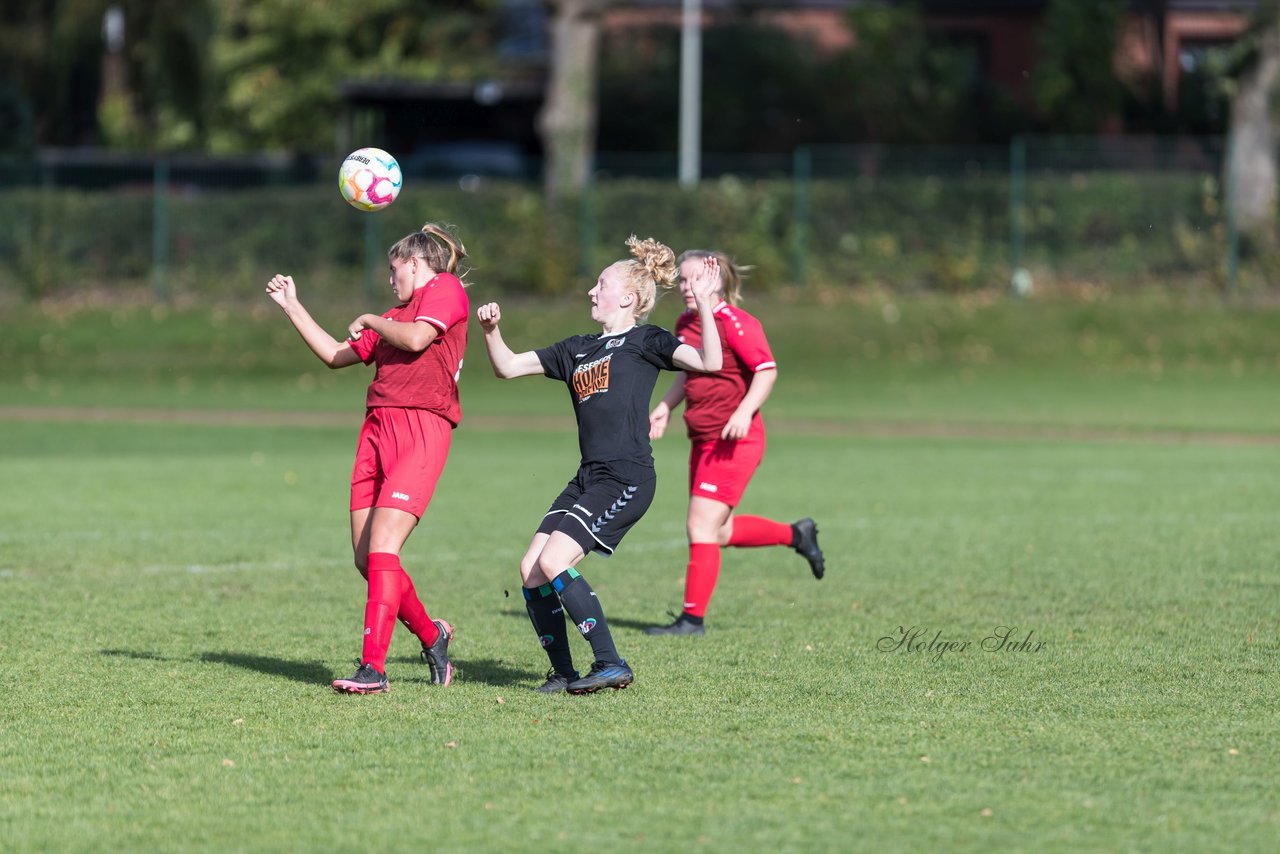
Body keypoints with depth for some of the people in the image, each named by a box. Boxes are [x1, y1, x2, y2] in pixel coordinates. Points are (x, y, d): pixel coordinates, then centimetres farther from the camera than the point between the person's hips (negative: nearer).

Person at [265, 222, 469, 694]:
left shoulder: (445, 288, 4)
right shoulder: (396, 315, 27)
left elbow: (417, 338, -13)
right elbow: (336, 355, 30)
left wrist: (372, 321, 4)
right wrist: (292, 306, 31)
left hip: (421, 429, -8)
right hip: (377, 429, 8)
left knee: (382, 543, -18)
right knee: (366, 558, 4)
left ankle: (373, 667, -21)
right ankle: (431, 637, 23)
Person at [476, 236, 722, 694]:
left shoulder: (644, 341, 0)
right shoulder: (577, 349, 21)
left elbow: (709, 363, -14)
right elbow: (509, 367, 22)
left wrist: (703, 305, -23)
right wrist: (492, 330, 5)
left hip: (627, 479, -8)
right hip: (588, 479, 8)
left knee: (554, 562, -18)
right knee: (530, 570, 1)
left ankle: (611, 664, -13)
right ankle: (563, 673, 11)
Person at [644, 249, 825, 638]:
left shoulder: (734, 322, -15)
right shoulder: (685, 324, 12)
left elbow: (766, 370, -18)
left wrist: (744, 412, -30)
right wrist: (664, 407, 12)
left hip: (734, 441, -9)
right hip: (704, 441, 9)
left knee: (701, 528, -11)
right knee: (718, 532, 15)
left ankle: (693, 618, -4)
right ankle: (796, 534, 35)